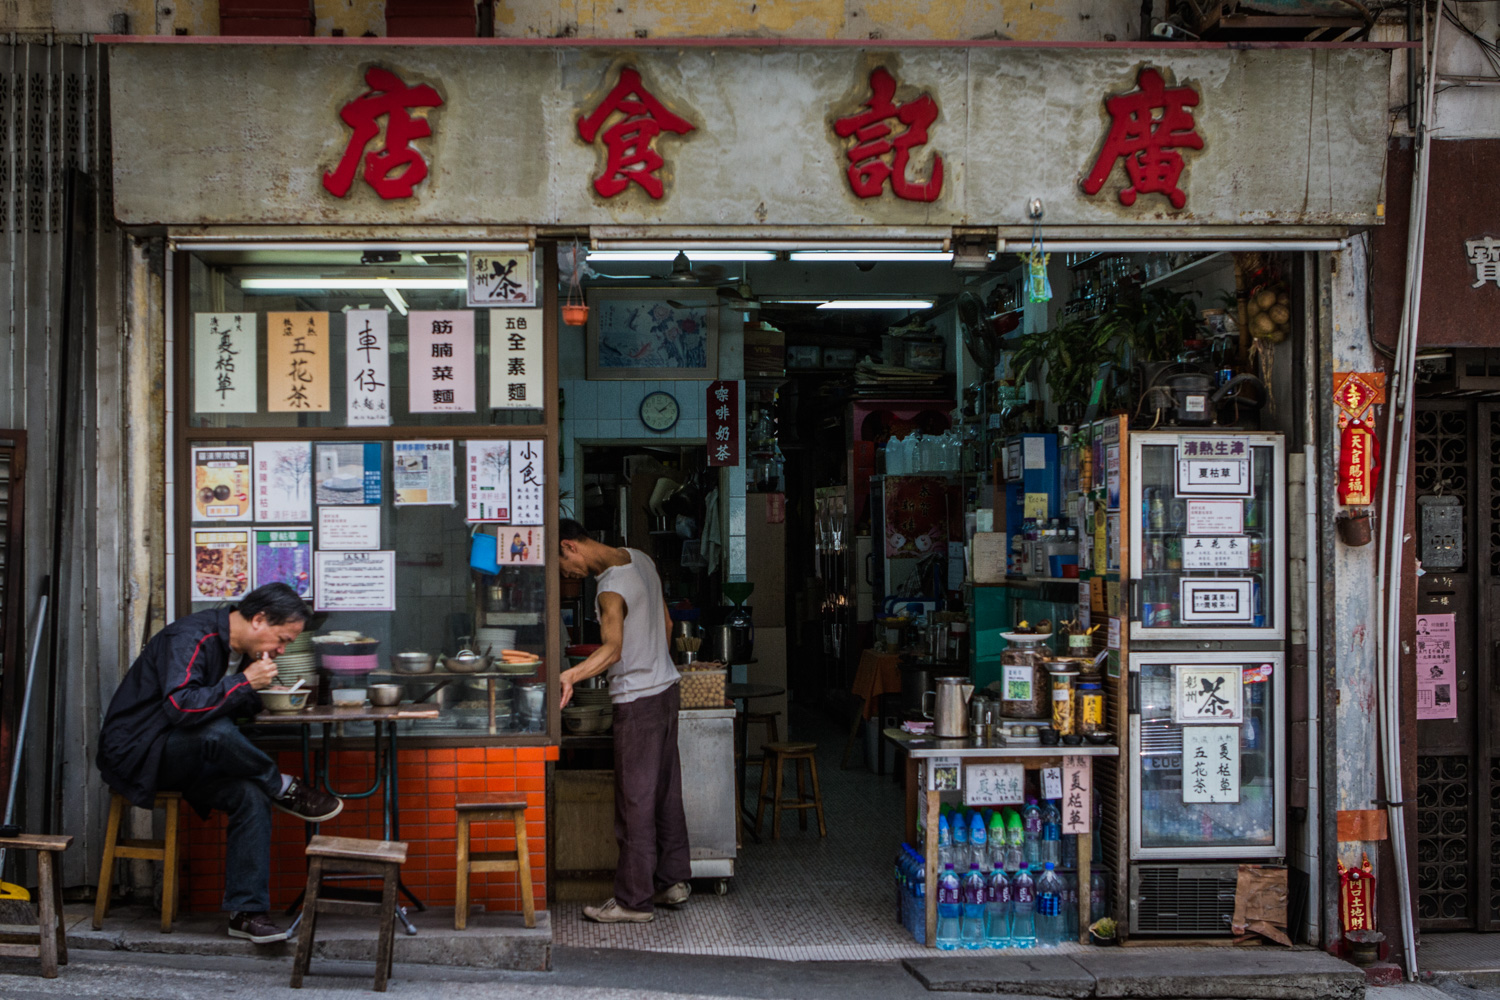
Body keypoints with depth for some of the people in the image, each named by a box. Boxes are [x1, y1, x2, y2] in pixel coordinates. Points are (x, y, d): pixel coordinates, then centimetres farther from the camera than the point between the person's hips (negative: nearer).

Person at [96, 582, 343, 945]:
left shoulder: (241, 650, 7)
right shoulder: (191, 638, -21)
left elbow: (237, 706, 18)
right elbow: (180, 706, -35)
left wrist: (260, 693, -3)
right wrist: (245, 682, -29)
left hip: (181, 760, 8)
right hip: (134, 754, -8)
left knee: (250, 795, -18)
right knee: (217, 733, -37)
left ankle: (245, 912, -16)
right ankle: (283, 789, -15)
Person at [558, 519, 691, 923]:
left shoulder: (611, 590, -22)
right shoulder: (638, 558, 6)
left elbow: (612, 649, -39)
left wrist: (570, 676, -52)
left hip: (637, 700, -10)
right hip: (665, 686, 10)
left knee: (635, 802, -3)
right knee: (665, 792, 16)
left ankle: (634, 900, 3)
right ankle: (672, 880, 25)